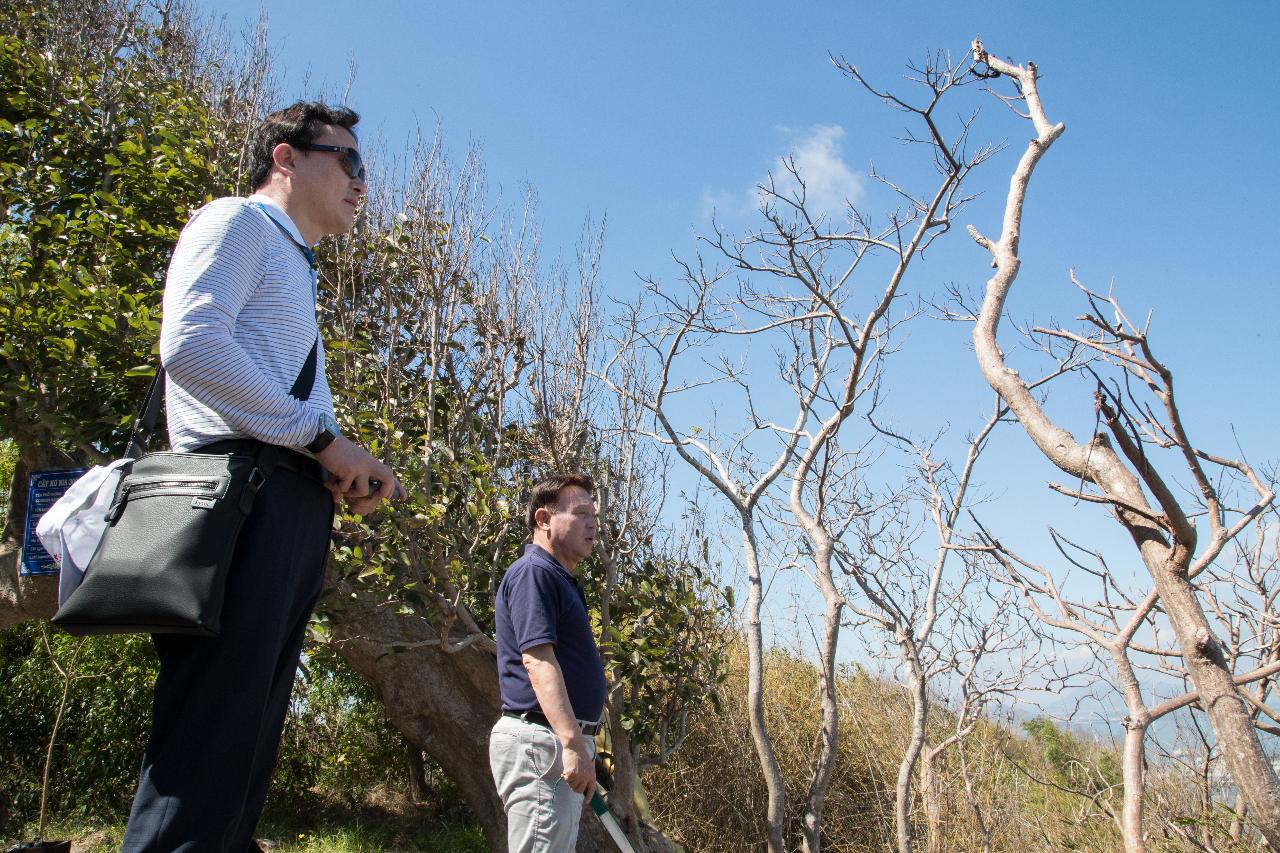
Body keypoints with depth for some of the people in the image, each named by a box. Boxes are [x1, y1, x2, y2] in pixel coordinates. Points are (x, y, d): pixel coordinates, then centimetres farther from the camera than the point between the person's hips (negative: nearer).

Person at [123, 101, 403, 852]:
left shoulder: (294, 271, 31)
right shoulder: (239, 221, 6)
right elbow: (190, 342, -13)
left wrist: (352, 472, 6)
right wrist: (323, 437, -12)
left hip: (293, 504, 9)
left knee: (250, 738, 6)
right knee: (212, 730, -15)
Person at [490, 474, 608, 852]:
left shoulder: (560, 579, 20)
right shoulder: (533, 572, -13)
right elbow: (537, 659, -24)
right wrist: (573, 743, -32)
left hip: (560, 741, 11)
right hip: (539, 739, -11)